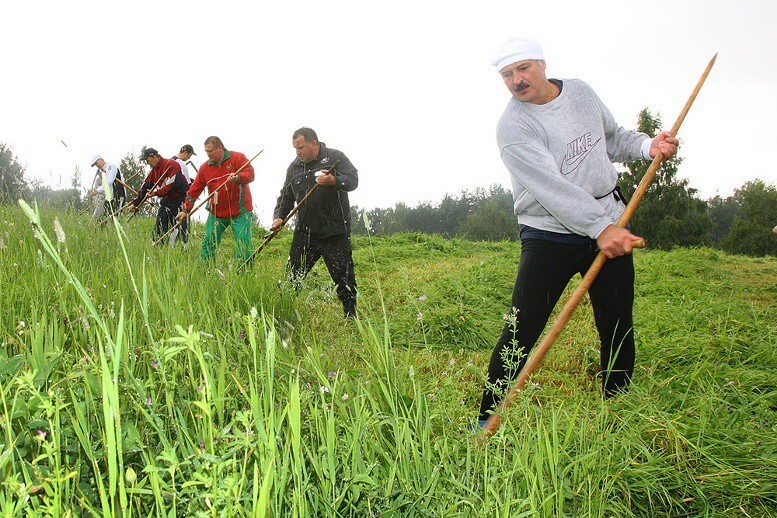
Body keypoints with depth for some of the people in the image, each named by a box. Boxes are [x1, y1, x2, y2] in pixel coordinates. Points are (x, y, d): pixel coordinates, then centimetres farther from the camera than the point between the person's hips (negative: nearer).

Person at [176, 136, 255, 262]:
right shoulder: (205, 167, 7)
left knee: (244, 243, -7)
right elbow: (194, 190, 11)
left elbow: (250, 174, -16)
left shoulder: (237, 158, -4)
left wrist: (238, 178, -36)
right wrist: (186, 210, 10)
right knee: (208, 244, 4)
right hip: (216, 213, 4)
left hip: (240, 212, -4)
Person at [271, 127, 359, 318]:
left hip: (335, 232, -4)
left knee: (344, 277, 2)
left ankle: (351, 317, 16)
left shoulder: (335, 157, -2)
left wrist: (333, 181, -34)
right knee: (293, 275, 6)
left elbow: (352, 180, -15)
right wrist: (279, 217, 1)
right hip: (304, 231, 4)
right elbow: (286, 196, 17)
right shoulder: (294, 167, 13)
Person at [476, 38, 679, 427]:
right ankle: (488, 421, 3)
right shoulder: (512, 127, -14)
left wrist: (647, 146, 2)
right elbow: (551, 185, -26)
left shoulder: (580, 91, 8)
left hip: (610, 226, 6)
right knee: (520, 333, -10)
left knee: (618, 329, 8)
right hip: (549, 237, -5)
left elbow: (613, 137, 22)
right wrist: (599, 227, -34)